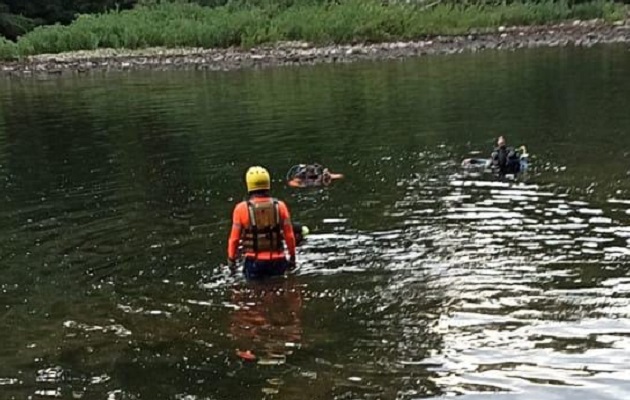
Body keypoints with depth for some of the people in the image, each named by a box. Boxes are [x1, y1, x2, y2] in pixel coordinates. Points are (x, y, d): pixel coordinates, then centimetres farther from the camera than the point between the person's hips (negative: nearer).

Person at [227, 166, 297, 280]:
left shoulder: (242, 208, -7)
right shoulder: (280, 206, -2)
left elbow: (234, 237, -3)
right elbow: (289, 235, 1)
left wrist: (231, 259, 11)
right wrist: (292, 257, 14)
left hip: (254, 261, -2)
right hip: (277, 261, 2)